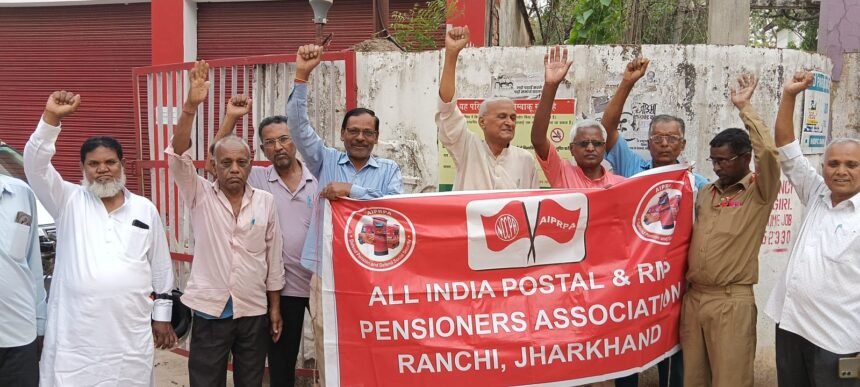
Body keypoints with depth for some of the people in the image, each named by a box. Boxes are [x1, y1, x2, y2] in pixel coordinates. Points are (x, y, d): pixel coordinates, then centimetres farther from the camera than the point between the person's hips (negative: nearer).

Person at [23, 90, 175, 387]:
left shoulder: (145, 209, 7)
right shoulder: (70, 202, 4)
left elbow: (161, 266, 10)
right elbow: (34, 164, -11)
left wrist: (162, 316, 10)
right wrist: (51, 118, -22)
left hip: (130, 332, 1)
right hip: (75, 334, -1)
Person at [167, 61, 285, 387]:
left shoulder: (266, 201, 0)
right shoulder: (200, 197, -3)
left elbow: (274, 257, 5)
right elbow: (177, 156, -19)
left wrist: (275, 306, 5)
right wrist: (191, 106, -32)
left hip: (254, 311, 2)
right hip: (210, 310, -1)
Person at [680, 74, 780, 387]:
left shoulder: (759, 192, -4)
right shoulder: (705, 193, 14)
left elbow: (768, 152, -22)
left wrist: (744, 107, -14)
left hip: (731, 301, -6)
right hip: (692, 297, 6)